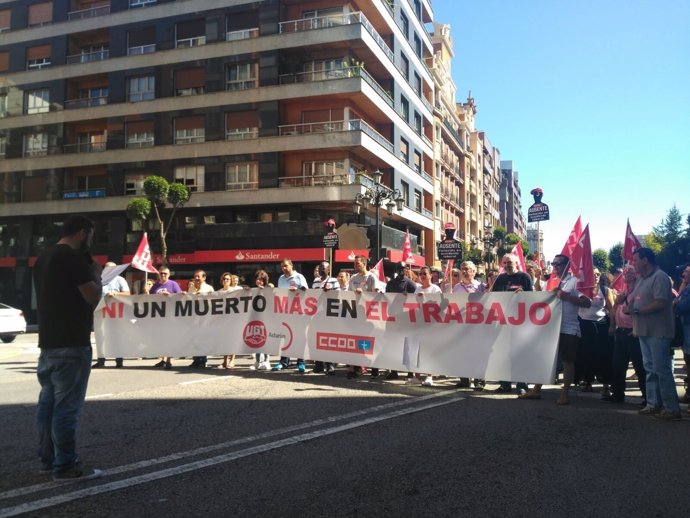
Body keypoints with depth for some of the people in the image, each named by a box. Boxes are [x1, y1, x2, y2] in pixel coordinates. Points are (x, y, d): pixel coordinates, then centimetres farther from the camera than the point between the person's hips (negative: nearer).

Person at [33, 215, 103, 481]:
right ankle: (65, 465, 0)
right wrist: (96, 275, 3)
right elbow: (93, 297, -14)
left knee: (48, 401, 13)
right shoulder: (74, 258, -14)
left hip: (48, 341, 9)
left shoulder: (43, 259, 14)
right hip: (71, 343, -9)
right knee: (67, 405, -5)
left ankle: (47, 459, 22)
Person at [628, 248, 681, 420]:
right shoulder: (641, 279, 16)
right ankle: (654, 404, 21)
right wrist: (630, 305, -2)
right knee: (650, 369, 13)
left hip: (658, 332, -9)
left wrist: (637, 311, -15)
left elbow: (660, 303, -22)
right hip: (644, 331, 9)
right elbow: (633, 297, 21)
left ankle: (672, 408, 0)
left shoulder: (660, 277, -14)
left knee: (662, 369, -7)